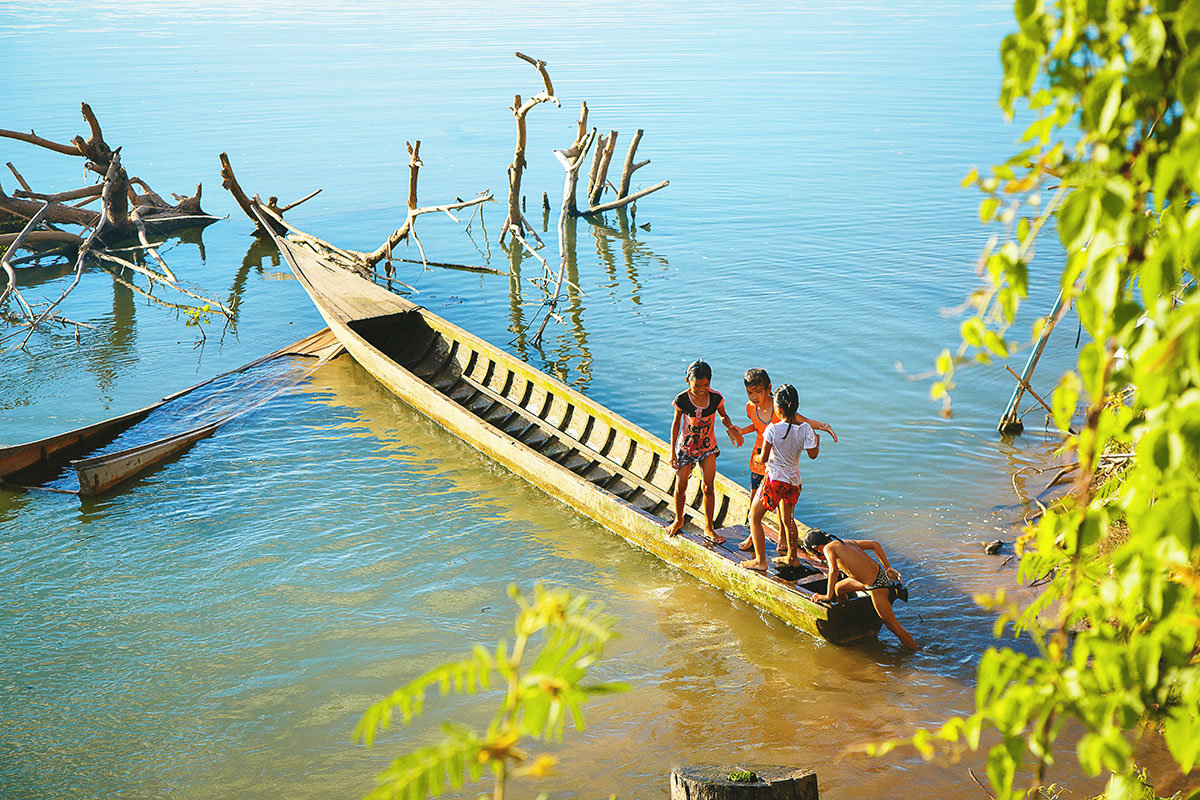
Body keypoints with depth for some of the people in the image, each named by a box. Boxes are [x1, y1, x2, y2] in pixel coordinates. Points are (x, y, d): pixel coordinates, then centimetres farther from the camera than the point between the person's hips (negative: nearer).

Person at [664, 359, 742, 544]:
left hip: (708, 448, 1)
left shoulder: (715, 398, -17)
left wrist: (731, 428, -19)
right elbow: (676, 424, -7)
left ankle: (708, 527, 13)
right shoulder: (682, 399, -20)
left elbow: (723, 416, 3)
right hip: (686, 447, -1)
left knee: (708, 487, -2)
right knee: (680, 487, 4)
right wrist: (672, 452, -5)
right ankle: (678, 520, 30)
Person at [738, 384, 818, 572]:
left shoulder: (773, 429, -18)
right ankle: (792, 557, 37)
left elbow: (764, 458, -12)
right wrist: (817, 441, 20)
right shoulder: (805, 428, -7)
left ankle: (760, 561, 6)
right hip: (794, 480, 5)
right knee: (788, 518, 26)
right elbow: (813, 454, 1)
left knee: (754, 517, 9)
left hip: (774, 479, -5)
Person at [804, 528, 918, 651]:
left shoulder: (828, 548, -6)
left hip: (876, 585, -9)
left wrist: (828, 596, -15)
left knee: (892, 625, 0)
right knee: (839, 588, 24)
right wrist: (888, 568, 17)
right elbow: (875, 544, 17)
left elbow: (834, 569, -23)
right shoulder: (846, 542, 16)